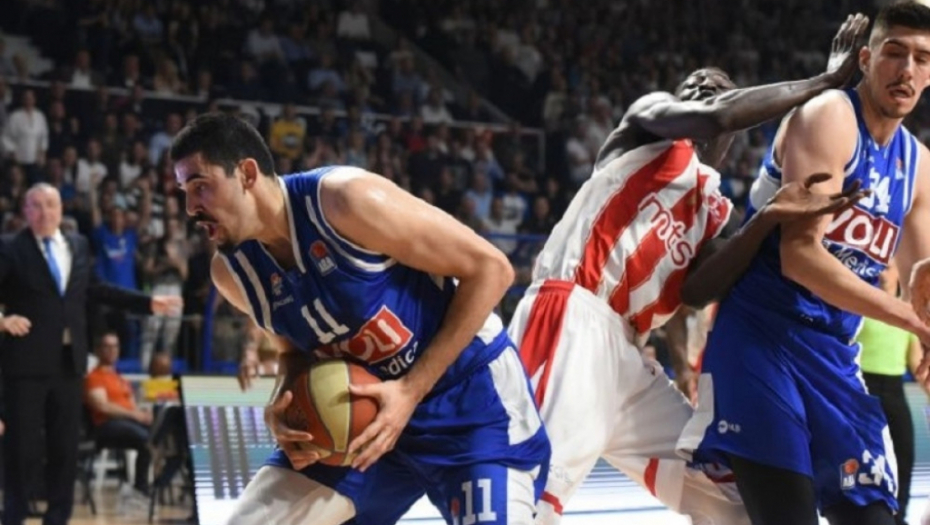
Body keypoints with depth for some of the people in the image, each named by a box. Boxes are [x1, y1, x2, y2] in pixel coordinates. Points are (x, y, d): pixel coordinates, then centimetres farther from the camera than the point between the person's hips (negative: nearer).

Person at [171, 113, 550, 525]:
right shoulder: (231, 272, -4)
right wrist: (282, 405, -11)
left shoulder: (346, 200, -25)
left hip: (472, 401, -6)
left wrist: (411, 391, -23)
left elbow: (489, 268, -21)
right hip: (369, 413, 6)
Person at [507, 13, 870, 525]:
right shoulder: (648, 123, 10)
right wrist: (826, 81, -6)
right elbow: (718, 115, -13)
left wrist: (769, 219, -7)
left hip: (626, 352, 8)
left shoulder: (714, 210, 26)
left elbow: (696, 290, 4)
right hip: (572, 321, -8)